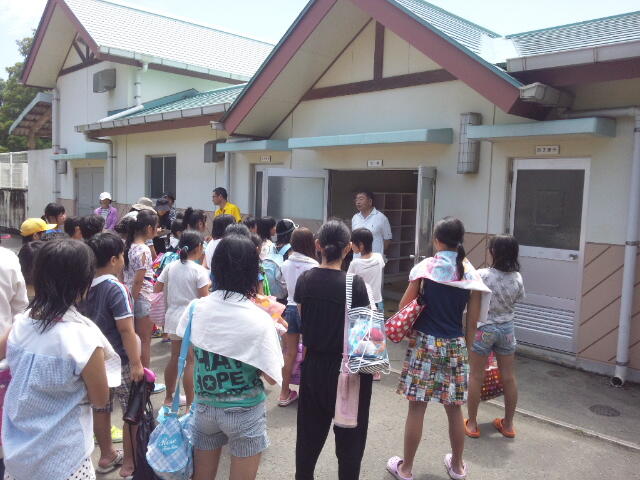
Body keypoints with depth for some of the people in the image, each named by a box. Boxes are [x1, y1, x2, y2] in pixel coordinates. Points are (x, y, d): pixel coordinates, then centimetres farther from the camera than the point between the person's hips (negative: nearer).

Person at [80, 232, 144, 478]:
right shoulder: (116, 288, -21)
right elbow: (126, 330, -22)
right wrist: (136, 362, -18)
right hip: (119, 360, -7)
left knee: (101, 407, 19)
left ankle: (107, 456, 35)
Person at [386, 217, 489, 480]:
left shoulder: (426, 266, -7)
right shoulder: (470, 272, 0)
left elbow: (404, 306, -4)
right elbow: (472, 321, 2)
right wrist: (466, 347, 14)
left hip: (424, 342, -3)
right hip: (455, 345, 3)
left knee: (417, 407, 6)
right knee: (454, 409, 16)